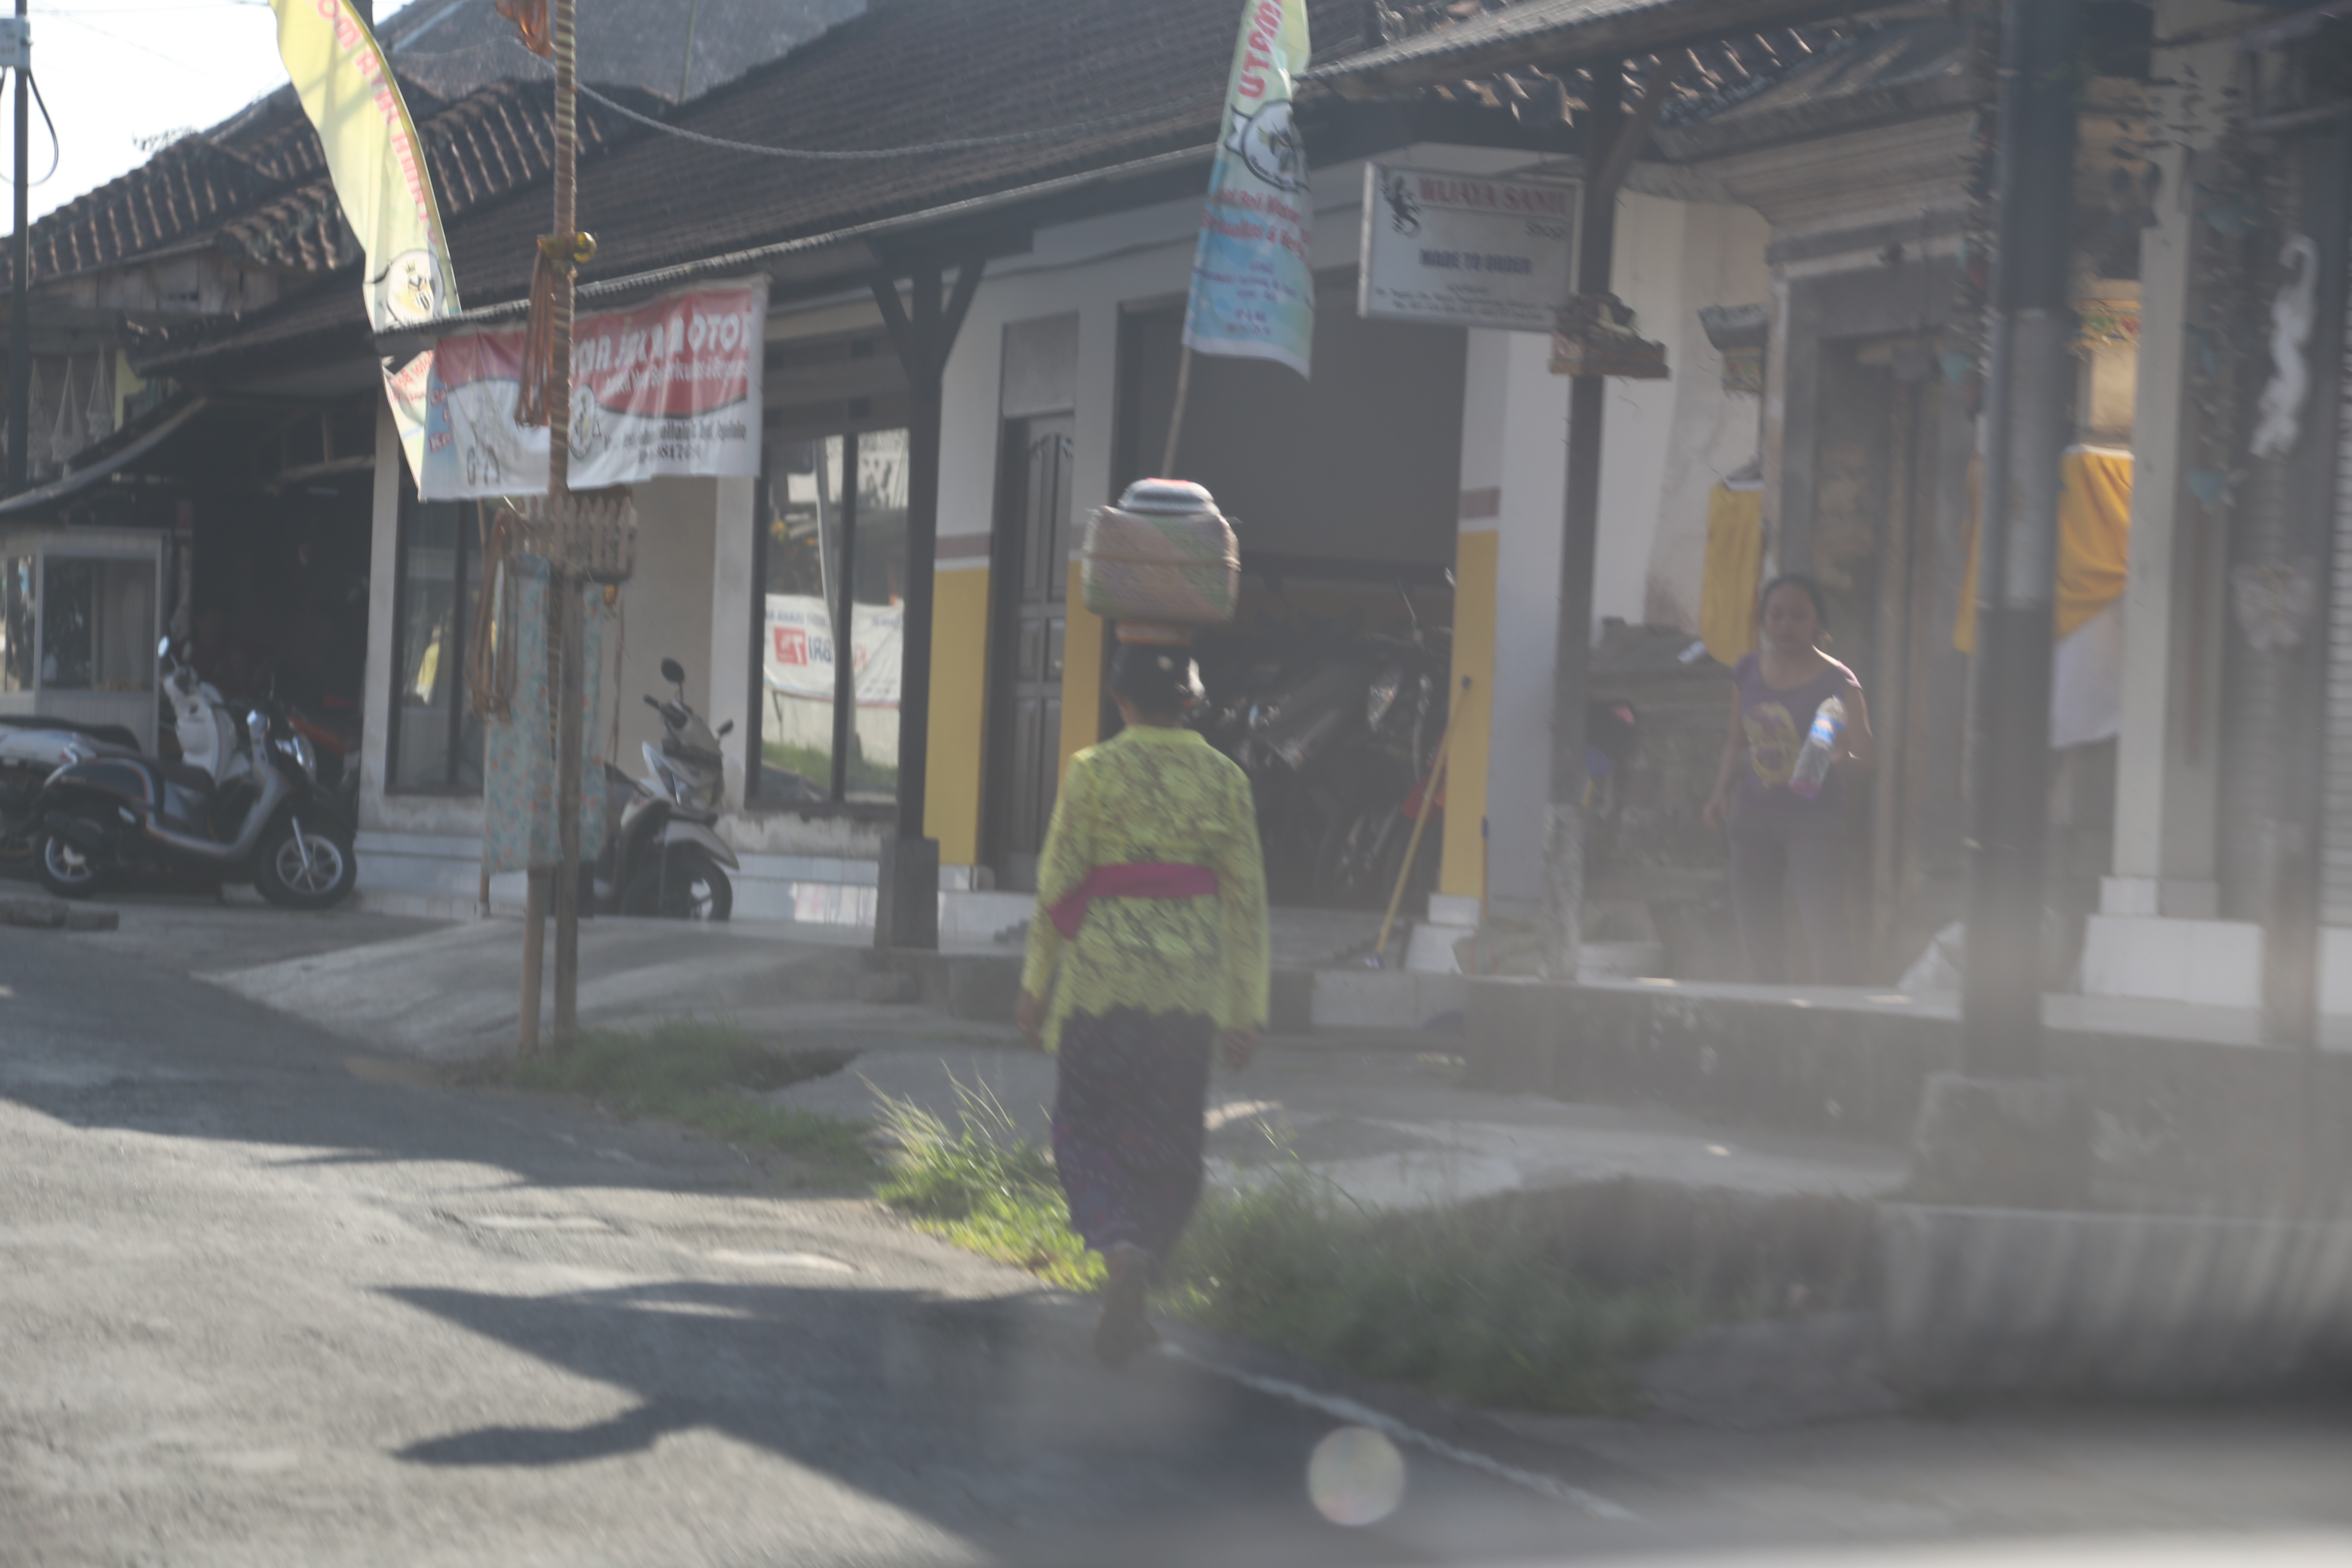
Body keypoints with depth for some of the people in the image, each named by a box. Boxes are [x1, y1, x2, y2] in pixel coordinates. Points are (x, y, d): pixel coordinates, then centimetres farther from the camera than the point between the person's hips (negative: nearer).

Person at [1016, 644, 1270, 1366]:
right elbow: (1246, 897, 2)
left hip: (1103, 966, -2)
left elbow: (1059, 882, -3)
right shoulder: (1224, 779, 2)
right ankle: (1130, 1302, 11)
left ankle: (1123, 1249, -20)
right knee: (1169, 1143, 11)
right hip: (1188, 979, 2)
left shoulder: (1094, 772, -4)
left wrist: (1036, 983, 7)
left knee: (1087, 1128, 7)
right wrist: (1246, 1007, 7)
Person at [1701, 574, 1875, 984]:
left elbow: (1863, 757, -17)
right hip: (1754, 818, 5)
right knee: (1757, 926, 9)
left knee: (1823, 926, -16)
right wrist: (1722, 791, 5)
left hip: (1816, 822, -5)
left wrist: (1835, 759, -38)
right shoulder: (1748, 672, 7)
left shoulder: (1836, 682, -9)